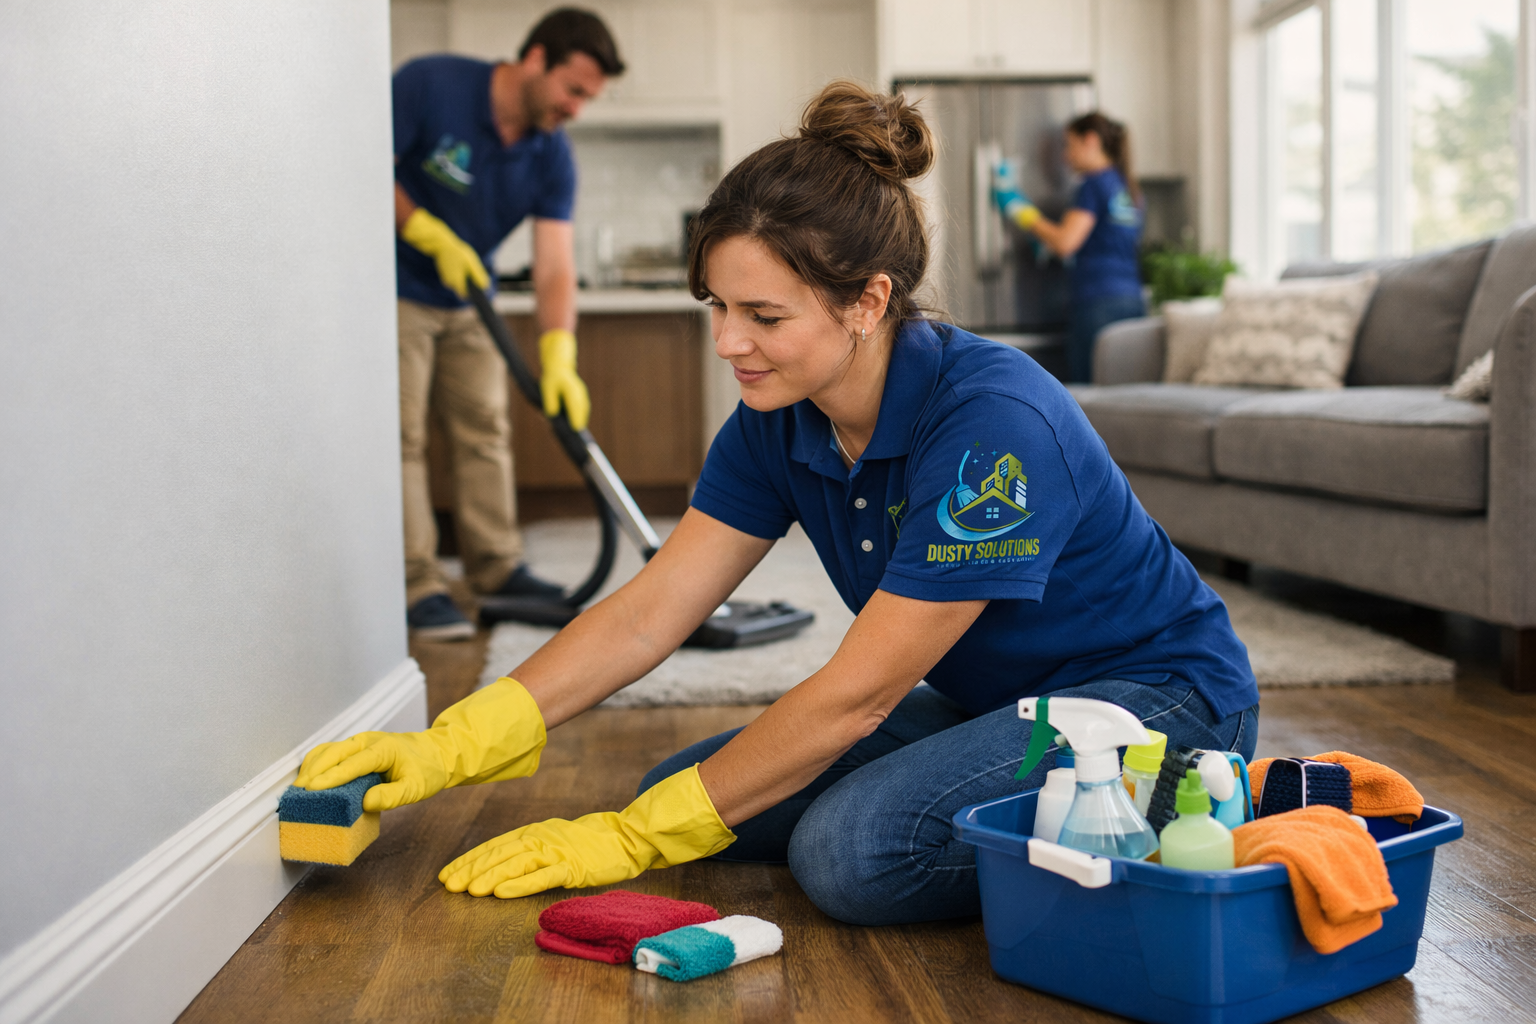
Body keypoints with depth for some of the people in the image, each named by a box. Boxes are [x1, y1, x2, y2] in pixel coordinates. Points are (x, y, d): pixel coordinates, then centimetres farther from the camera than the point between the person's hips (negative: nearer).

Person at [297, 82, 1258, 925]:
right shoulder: (780, 420, -7)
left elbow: (855, 694, -27)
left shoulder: (993, 424, -31)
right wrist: (450, 747, -15)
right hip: (985, 699, 8)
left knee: (852, 844, -30)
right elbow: (648, 614, -6)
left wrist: (635, 838, -20)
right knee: (684, 788, -3)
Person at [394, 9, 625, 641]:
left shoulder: (552, 157, -9)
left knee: (486, 432, 7)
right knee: (401, 438, -7)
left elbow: (554, 268, -14)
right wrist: (431, 235, -22)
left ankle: (497, 570, 17)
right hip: (395, 289, -6)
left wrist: (558, 355, -27)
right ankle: (417, 588, -5)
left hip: (466, 302, 6)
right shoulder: (429, 85, -22)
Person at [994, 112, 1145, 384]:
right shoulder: (1127, 187, 19)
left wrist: (1024, 212, -2)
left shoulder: (1094, 185, -6)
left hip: (1100, 302, -9)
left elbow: (1064, 243, -12)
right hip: (1132, 300, 9)